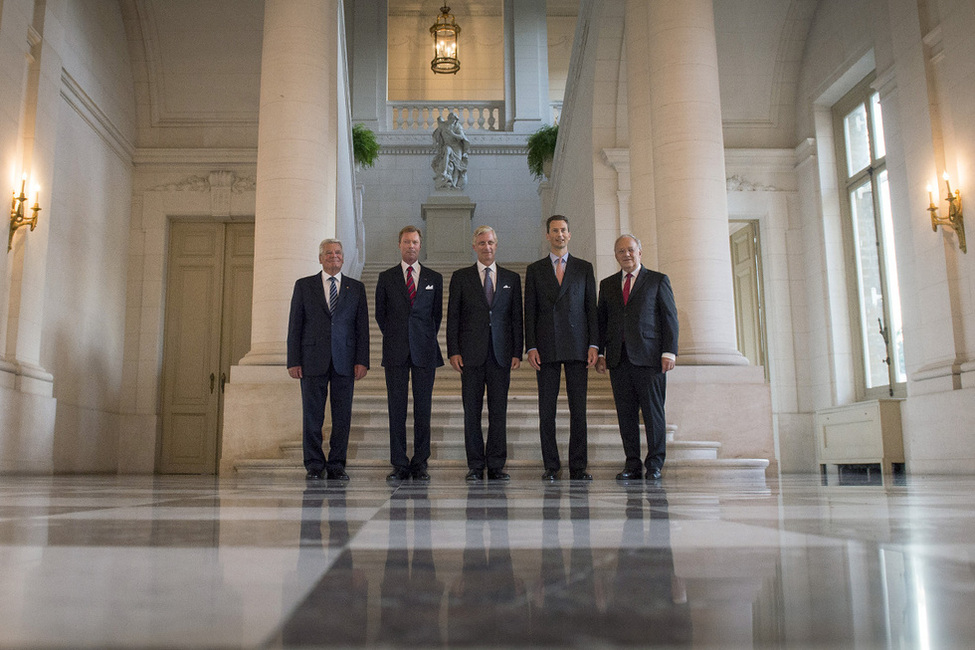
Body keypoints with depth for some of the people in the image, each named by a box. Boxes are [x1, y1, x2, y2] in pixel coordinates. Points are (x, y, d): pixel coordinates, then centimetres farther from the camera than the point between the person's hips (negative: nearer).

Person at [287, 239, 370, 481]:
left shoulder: (356, 288, 10)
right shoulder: (304, 286, 8)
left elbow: (362, 327, 7)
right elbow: (295, 326, 5)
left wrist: (362, 360, -3)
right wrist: (293, 361, -3)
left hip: (344, 360, 1)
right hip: (313, 359, -1)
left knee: (342, 416, 2)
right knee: (312, 415, 1)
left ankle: (336, 465, 11)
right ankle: (314, 465, 11)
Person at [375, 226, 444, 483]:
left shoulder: (434, 278, 10)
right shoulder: (386, 278, 8)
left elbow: (437, 314, 15)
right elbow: (380, 314, 14)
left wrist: (428, 340, 12)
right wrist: (394, 338, 11)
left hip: (424, 350, 0)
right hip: (396, 352, 0)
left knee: (423, 408, 1)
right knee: (396, 408, 0)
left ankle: (420, 464, 8)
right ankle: (399, 465, 6)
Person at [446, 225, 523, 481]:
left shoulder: (512, 278, 12)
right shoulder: (460, 277, 8)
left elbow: (517, 317, 10)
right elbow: (453, 317, 4)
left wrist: (517, 352, 1)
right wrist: (453, 351, -5)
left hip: (501, 354, 1)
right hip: (471, 353, -1)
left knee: (499, 411, 2)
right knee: (472, 411, 1)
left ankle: (496, 466, 9)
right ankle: (475, 466, 9)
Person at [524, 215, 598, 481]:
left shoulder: (584, 268, 12)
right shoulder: (534, 270, 11)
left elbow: (591, 307, 9)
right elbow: (530, 311, 7)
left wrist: (594, 344, -1)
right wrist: (531, 347, -3)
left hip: (577, 347, 0)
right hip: (546, 348, 0)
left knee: (578, 408, -1)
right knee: (546, 409, 0)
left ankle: (578, 466, 5)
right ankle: (551, 466, 8)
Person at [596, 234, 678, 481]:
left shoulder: (658, 280, 8)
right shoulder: (607, 285, 18)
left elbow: (670, 317, 3)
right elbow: (601, 320, 17)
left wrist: (669, 352, -6)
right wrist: (599, 353, 7)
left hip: (649, 356, -3)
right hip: (618, 358, 3)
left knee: (653, 411, -2)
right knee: (625, 412, 3)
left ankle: (655, 464, 6)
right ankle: (632, 464, 10)